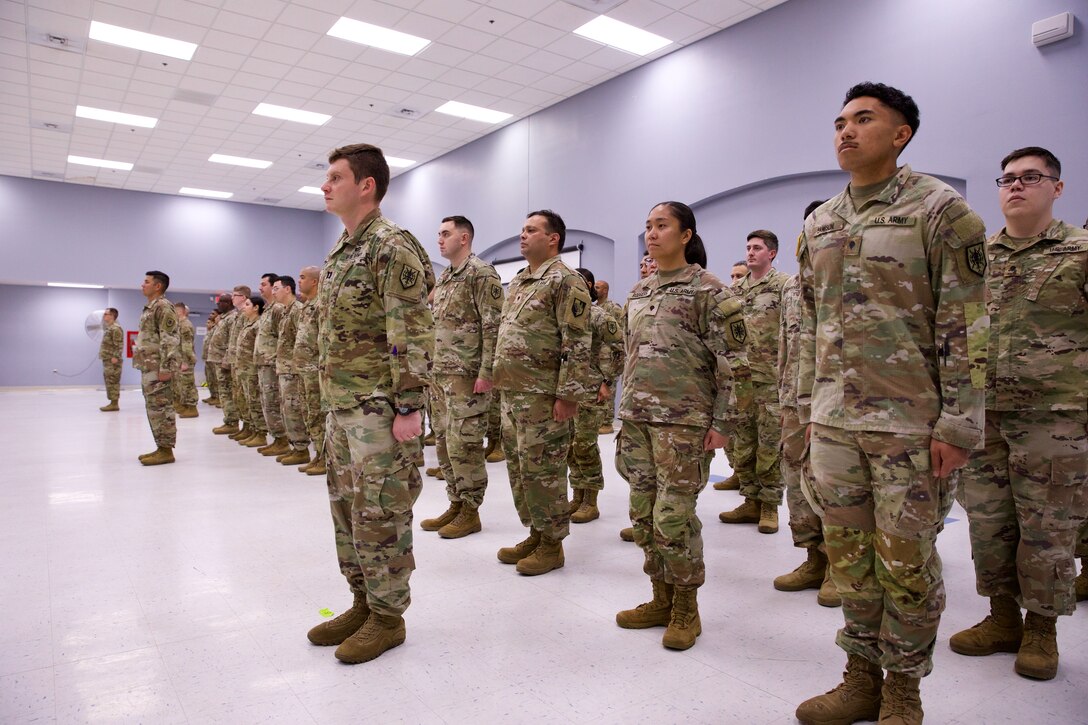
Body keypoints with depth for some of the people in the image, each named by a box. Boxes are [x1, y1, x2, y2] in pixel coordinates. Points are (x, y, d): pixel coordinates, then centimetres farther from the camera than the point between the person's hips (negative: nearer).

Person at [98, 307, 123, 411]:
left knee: (113, 382, -9)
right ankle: (112, 403, 14)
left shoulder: (115, 328, -12)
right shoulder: (109, 328, 20)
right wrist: (103, 355, 21)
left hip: (112, 360, -10)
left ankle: (114, 404, -9)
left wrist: (115, 357, -24)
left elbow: (119, 344, -19)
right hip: (107, 359, 10)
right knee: (110, 382, 11)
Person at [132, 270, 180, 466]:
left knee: (161, 408, -8)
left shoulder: (163, 306, -12)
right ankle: (161, 447, 17)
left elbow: (169, 340, -19)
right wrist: (144, 367, 23)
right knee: (154, 408, 12)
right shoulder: (149, 308, 20)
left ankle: (166, 450, -3)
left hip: (158, 367, -10)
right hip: (149, 367, 10)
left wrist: (165, 367, -24)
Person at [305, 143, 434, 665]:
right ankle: (364, 602, 30)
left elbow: (414, 334, -18)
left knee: (380, 512, -1)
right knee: (346, 507, 15)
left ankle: (388, 616, 14)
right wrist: (331, 398, 20)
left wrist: (409, 408, -22)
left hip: (379, 406, -10)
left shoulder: (391, 246, -12)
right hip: (341, 405, 10)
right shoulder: (340, 252, 17)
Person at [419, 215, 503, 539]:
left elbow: (493, 327, -15)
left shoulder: (481, 273, -9)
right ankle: (455, 504, 24)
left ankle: (470, 512, 8)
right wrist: (429, 367, 18)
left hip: (466, 375, -9)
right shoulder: (443, 278, 19)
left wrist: (485, 373, -20)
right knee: (444, 443, 13)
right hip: (440, 375, 9)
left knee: (465, 445, -4)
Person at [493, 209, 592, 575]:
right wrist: (499, 379, 20)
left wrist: (568, 394, -21)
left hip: (542, 395, -9)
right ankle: (535, 533, 29)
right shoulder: (517, 282, 17)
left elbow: (577, 344, -17)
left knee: (542, 470, -1)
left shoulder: (565, 281, -11)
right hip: (511, 393, 9)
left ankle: (551, 544, 14)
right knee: (518, 468, 15)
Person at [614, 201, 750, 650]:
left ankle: (686, 609, 17)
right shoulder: (638, 293, 14)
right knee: (643, 513, 10)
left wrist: (724, 422, -12)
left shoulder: (709, 290, -6)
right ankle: (661, 599, 26)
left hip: (683, 420, -6)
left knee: (673, 515, -3)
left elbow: (734, 363, -8)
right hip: (637, 417, 7)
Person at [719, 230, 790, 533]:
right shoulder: (736, 289, 15)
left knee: (770, 443, 1)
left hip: (771, 378, -6)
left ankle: (769, 505, 13)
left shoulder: (784, 285, -3)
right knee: (741, 443, 9)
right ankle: (751, 501, 21)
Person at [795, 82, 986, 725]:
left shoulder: (940, 208, -5)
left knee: (906, 561, 6)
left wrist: (958, 424, -13)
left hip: (910, 422, -5)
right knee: (849, 555, 13)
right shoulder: (818, 224, 12)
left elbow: (966, 324, -9)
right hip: (833, 422, 5)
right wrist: (808, 405, 13)